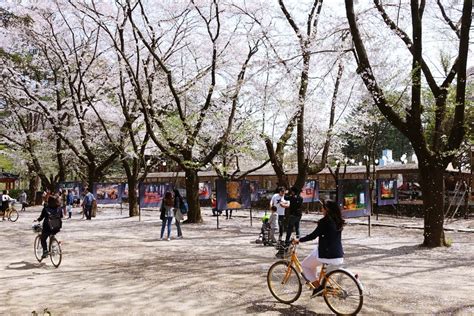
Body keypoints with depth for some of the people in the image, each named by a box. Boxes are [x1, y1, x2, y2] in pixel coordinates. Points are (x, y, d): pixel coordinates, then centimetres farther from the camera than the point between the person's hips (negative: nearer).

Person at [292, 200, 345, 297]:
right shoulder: (338, 221, 9)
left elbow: (313, 235, -13)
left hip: (326, 254, -8)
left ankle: (318, 286, 1)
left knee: (304, 265, 11)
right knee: (312, 263, 29)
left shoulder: (325, 221, -14)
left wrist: (299, 240, -3)